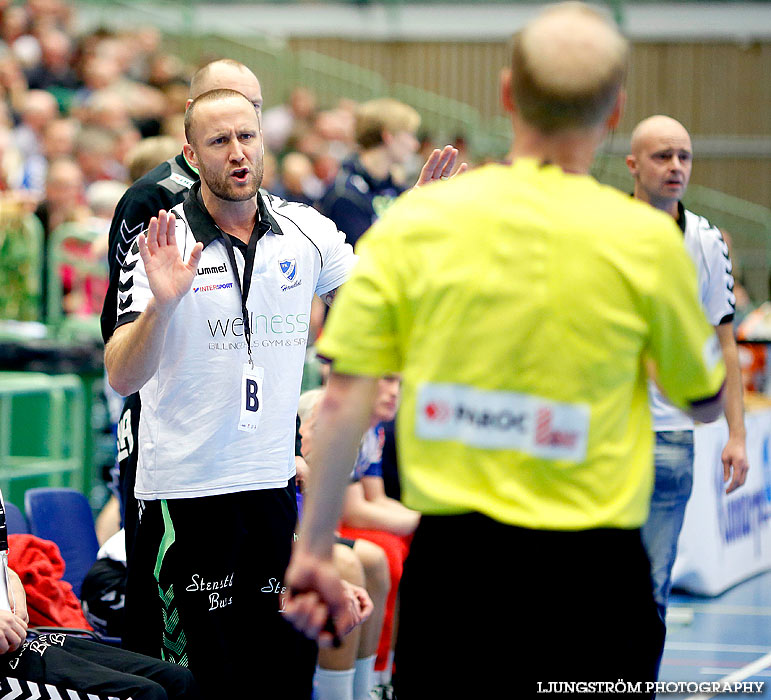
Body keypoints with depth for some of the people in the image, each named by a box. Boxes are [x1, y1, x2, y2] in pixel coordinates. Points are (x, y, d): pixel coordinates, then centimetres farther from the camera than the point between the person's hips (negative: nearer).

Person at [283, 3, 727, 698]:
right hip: (593, 575, -1)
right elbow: (706, 402, 8)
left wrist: (313, 551, 5)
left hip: (449, 559, 2)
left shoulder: (415, 219, -2)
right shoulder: (646, 239, -6)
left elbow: (343, 401, -3)